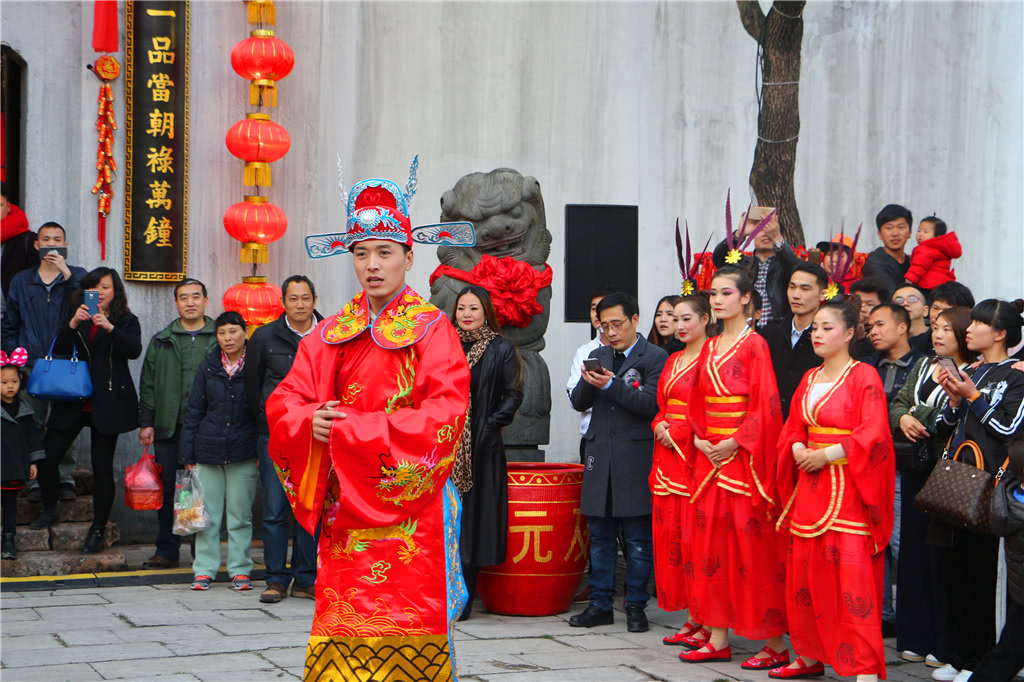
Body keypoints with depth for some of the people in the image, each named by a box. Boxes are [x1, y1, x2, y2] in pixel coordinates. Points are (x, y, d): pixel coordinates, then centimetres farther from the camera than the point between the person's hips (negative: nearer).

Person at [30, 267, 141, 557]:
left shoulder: (126, 320, 4)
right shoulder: (77, 317, 12)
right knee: (46, 456, -5)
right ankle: (50, 509, 18)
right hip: (73, 400, 3)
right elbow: (59, 348, -1)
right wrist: (73, 324, -18)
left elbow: (134, 350, -14)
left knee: (102, 465, 0)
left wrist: (109, 327, -28)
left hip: (108, 402, -3)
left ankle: (98, 528, 11)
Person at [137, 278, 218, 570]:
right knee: (167, 489, 4)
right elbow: (148, 385, 14)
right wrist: (146, 423, 5)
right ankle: (167, 551, 13)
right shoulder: (161, 342, 14)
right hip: (169, 428, 2)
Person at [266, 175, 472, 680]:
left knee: (404, 633, -6)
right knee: (339, 630, 1)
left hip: (408, 513, -4)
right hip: (343, 512, 4)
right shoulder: (330, 334, 14)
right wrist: (310, 421, -13)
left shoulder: (432, 330, -1)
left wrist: (349, 430, -14)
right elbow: (283, 402, 12)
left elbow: (444, 417, -13)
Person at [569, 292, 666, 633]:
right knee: (600, 536, 8)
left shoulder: (655, 357, -1)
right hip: (600, 459, 5)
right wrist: (587, 383, -9)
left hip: (636, 461, -5)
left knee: (638, 539, 0)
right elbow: (579, 402, 12)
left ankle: (636, 606, 9)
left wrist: (611, 385, -19)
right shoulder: (598, 356, 16)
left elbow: (651, 404, -12)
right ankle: (600, 604, 15)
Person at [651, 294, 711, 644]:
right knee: (669, 532, 6)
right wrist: (660, 425, 3)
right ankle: (693, 617, 12)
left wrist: (677, 432, -13)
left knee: (694, 534, -9)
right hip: (668, 454, 8)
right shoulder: (673, 360, 19)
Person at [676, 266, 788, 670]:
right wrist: (699, 439, 0)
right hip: (708, 456, 7)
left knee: (751, 545, -7)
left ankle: (775, 643, -2)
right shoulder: (709, 348, 15)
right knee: (711, 542, 6)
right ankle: (717, 637, 12)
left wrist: (735, 443, -17)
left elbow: (765, 404, -13)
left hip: (743, 457, -7)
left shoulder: (754, 345, -6)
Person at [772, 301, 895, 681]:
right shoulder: (810, 379, 15)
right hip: (810, 487, 7)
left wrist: (826, 455, -15)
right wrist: (799, 450, -3)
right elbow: (793, 428, 18)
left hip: (847, 490, -7)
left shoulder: (863, 377, -6)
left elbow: (872, 435, -15)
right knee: (806, 574, 9)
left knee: (852, 577, -11)